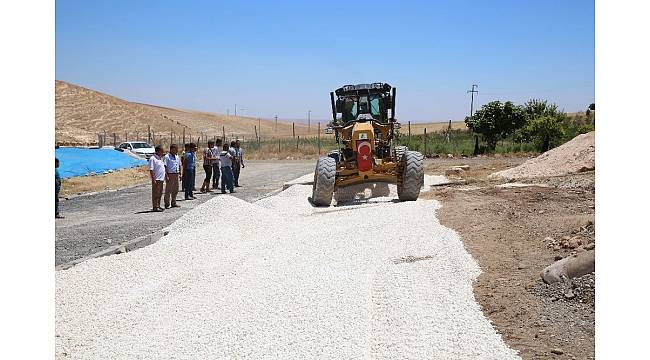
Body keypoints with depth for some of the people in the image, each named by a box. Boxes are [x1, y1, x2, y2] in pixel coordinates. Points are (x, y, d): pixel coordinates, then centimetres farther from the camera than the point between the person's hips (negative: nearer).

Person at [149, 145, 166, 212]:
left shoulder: (160, 158, 16)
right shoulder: (153, 158, -12)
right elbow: (151, 170, -16)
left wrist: (164, 177, 21)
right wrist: (153, 180, -21)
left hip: (161, 179, 9)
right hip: (156, 179, -9)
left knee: (160, 193, 13)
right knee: (155, 193, -5)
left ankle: (158, 206, 20)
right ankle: (155, 207, -2)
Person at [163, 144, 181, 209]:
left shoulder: (177, 157, 14)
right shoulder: (167, 157, -10)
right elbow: (164, 167, -14)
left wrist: (180, 174, 16)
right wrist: (166, 176, -20)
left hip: (176, 175, 7)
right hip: (170, 175, -7)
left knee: (175, 190, 12)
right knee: (168, 190, -2)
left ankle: (173, 203, 23)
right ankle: (167, 204, 4)